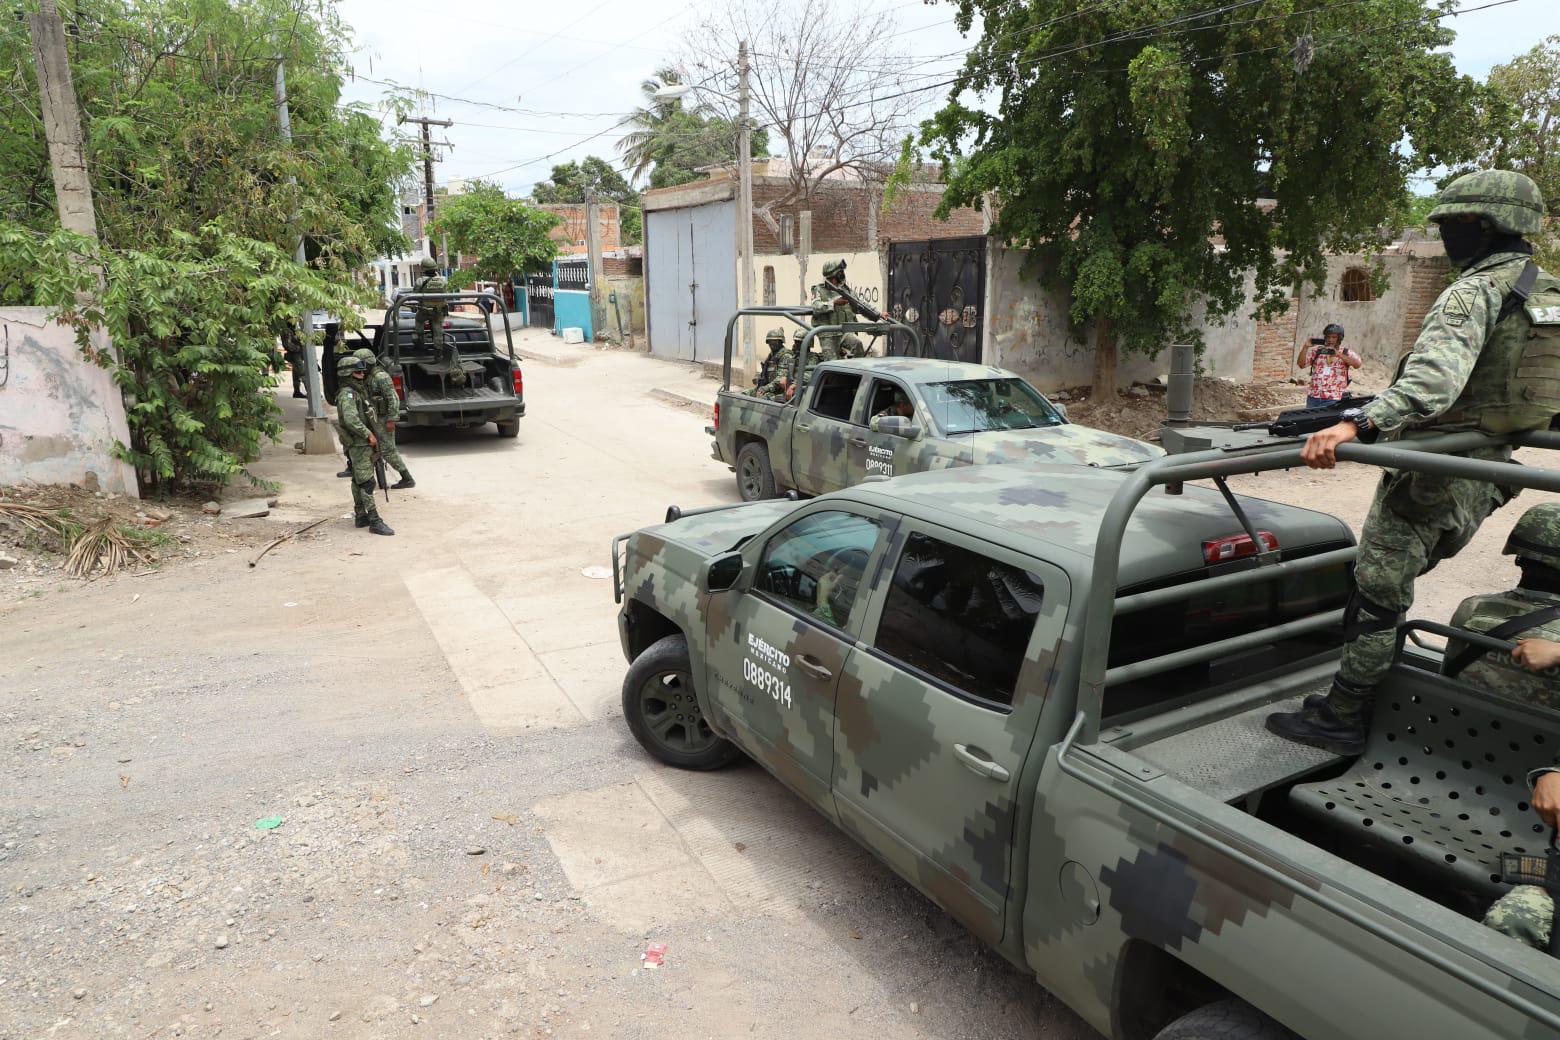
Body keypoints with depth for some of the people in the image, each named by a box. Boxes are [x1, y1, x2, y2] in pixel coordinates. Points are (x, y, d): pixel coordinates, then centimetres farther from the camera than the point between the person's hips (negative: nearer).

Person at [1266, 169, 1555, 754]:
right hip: (1484, 475, 9)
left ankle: (1342, 719, 3)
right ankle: (1370, 697, 27)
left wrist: (1358, 424, -48)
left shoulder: (1475, 292, -17)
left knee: (1376, 592, -4)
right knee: (1392, 585, 19)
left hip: (1432, 470, -9)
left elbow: (1435, 380, -35)